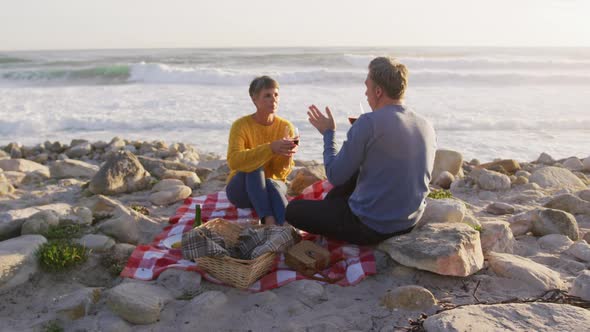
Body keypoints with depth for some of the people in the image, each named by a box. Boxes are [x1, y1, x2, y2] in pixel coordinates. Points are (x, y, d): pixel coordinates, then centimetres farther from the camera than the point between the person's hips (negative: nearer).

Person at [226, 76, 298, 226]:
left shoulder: (286, 127, -8)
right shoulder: (241, 125, -14)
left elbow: (282, 173, -11)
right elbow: (233, 160, -33)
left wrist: (287, 154, -34)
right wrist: (270, 148, -44)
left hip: (273, 186, 1)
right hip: (241, 189, -1)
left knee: (273, 185, -35)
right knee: (254, 167, -34)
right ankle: (269, 220, -45)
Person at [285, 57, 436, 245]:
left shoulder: (368, 123, -22)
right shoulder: (427, 127, 0)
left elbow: (335, 176, -15)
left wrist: (328, 134, 0)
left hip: (371, 228, -7)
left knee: (293, 210, 8)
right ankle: (328, 206, 41)